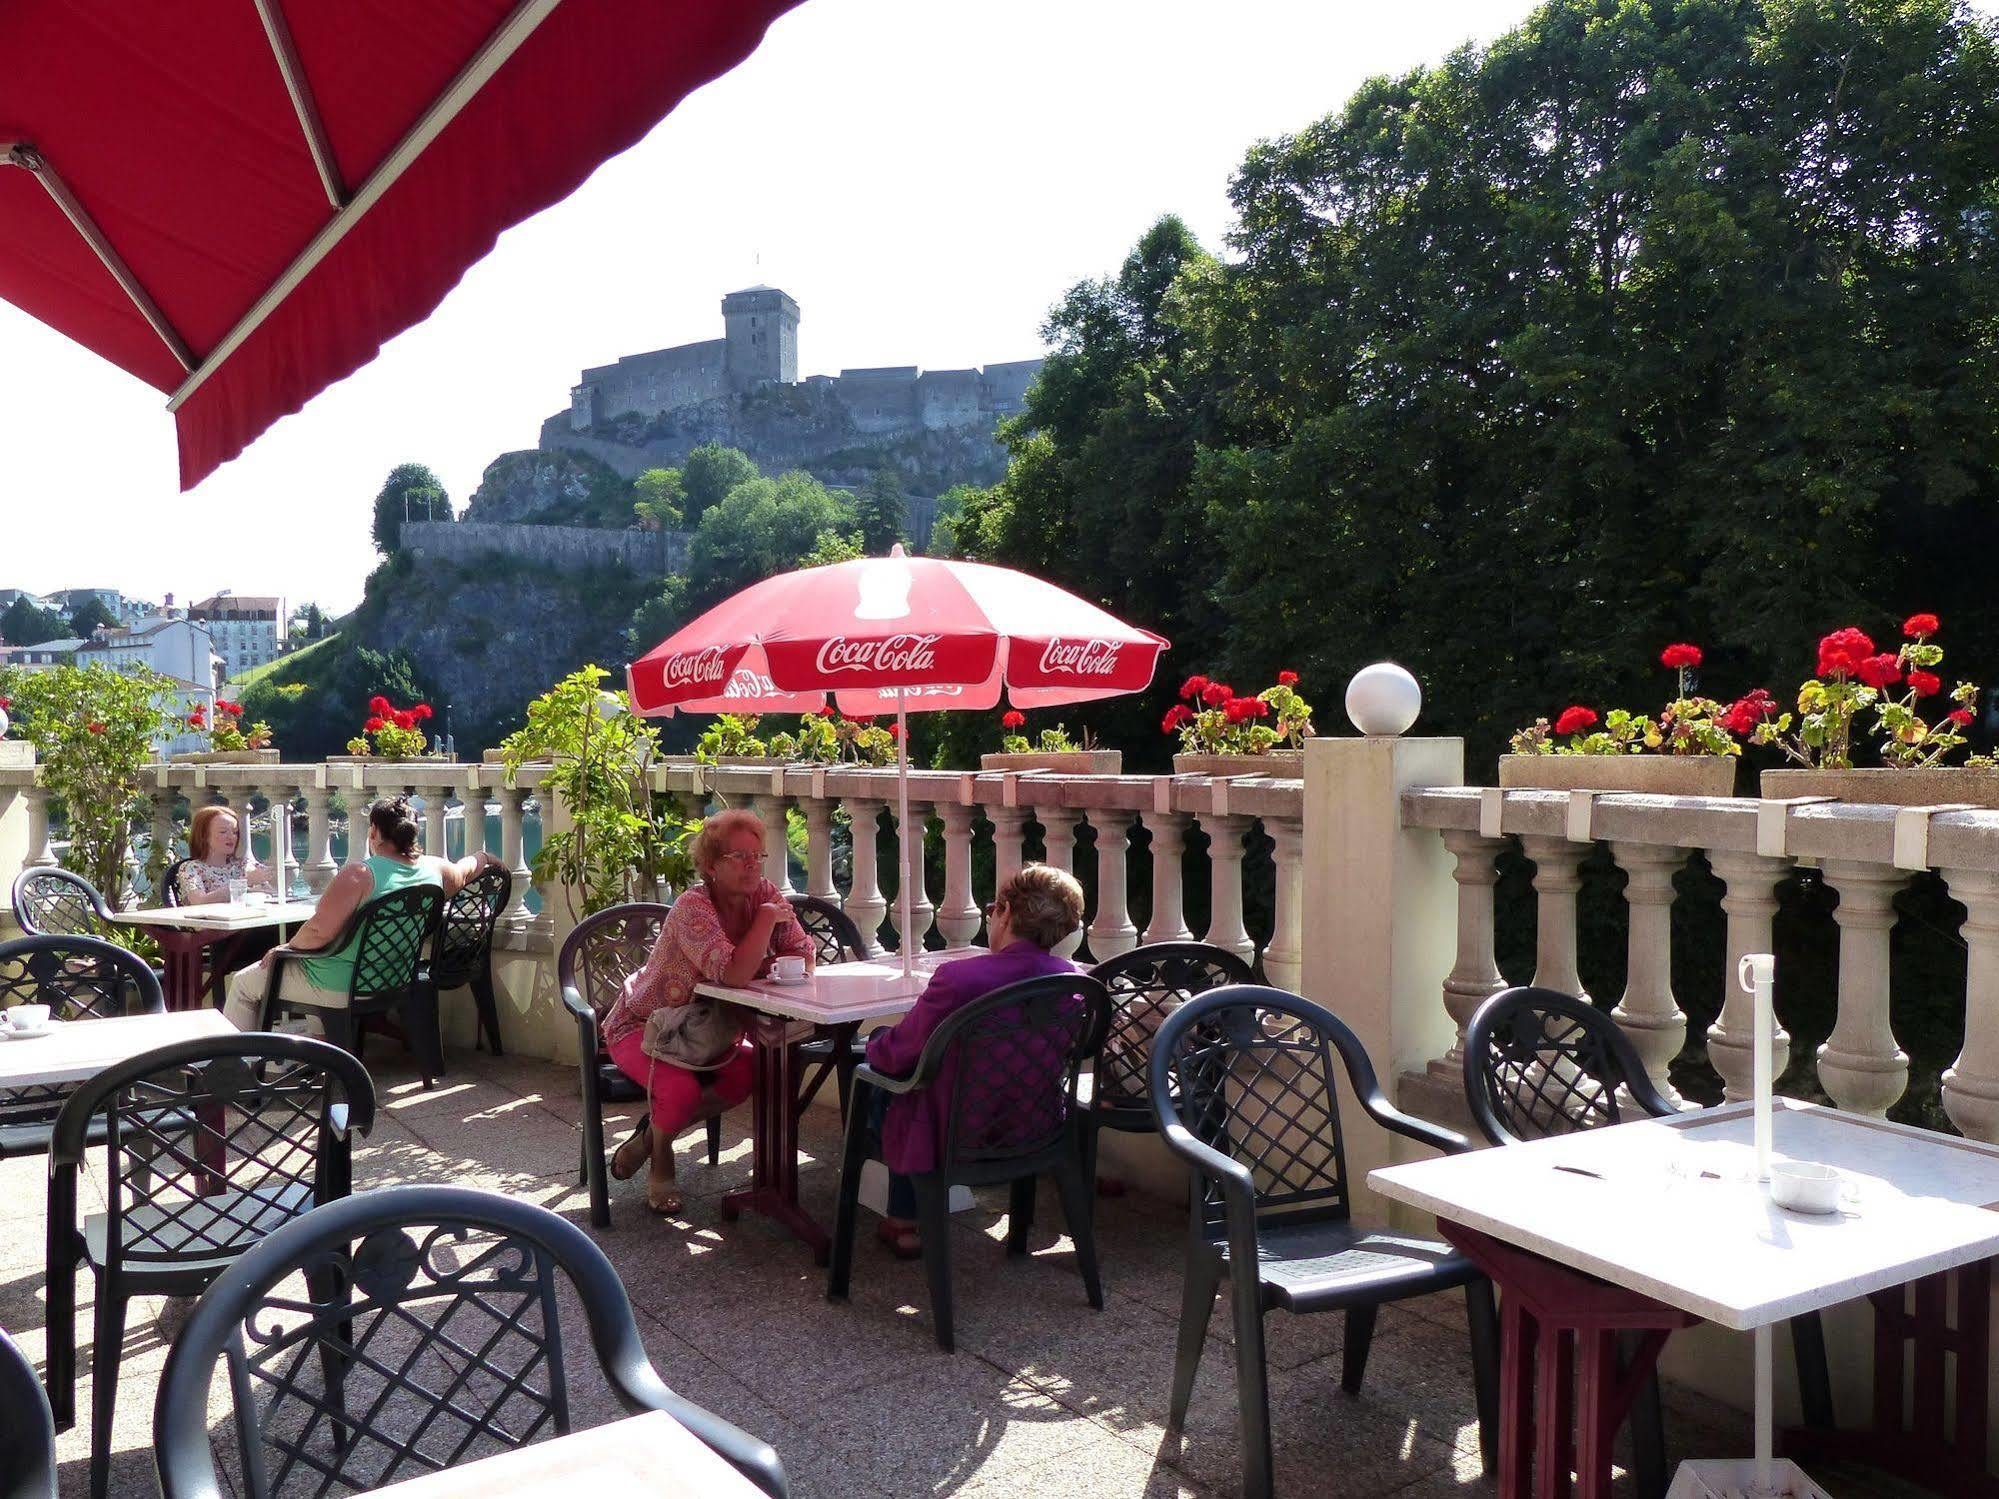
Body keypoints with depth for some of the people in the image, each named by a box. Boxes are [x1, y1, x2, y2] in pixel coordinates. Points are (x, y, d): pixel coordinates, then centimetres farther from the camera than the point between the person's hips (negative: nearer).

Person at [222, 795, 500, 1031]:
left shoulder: (361, 875, -24)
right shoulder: (434, 870, -5)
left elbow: (319, 931, -28)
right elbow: (464, 870, 17)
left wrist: (286, 948, -10)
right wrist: (482, 857, 39)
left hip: (340, 988, -8)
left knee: (244, 982, 14)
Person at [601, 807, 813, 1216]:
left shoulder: (765, 894, -10)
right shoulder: (693, 907, -29)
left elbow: (804, 956, -10)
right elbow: (734, 973, -42)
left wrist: (762, 967, -28)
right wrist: (766, 918, -33)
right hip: (642, 1025, -6)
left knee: (751, 1072, -21)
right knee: (681, 1088, -32)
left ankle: (652, 1133, 4)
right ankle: (660, 1164, 5)